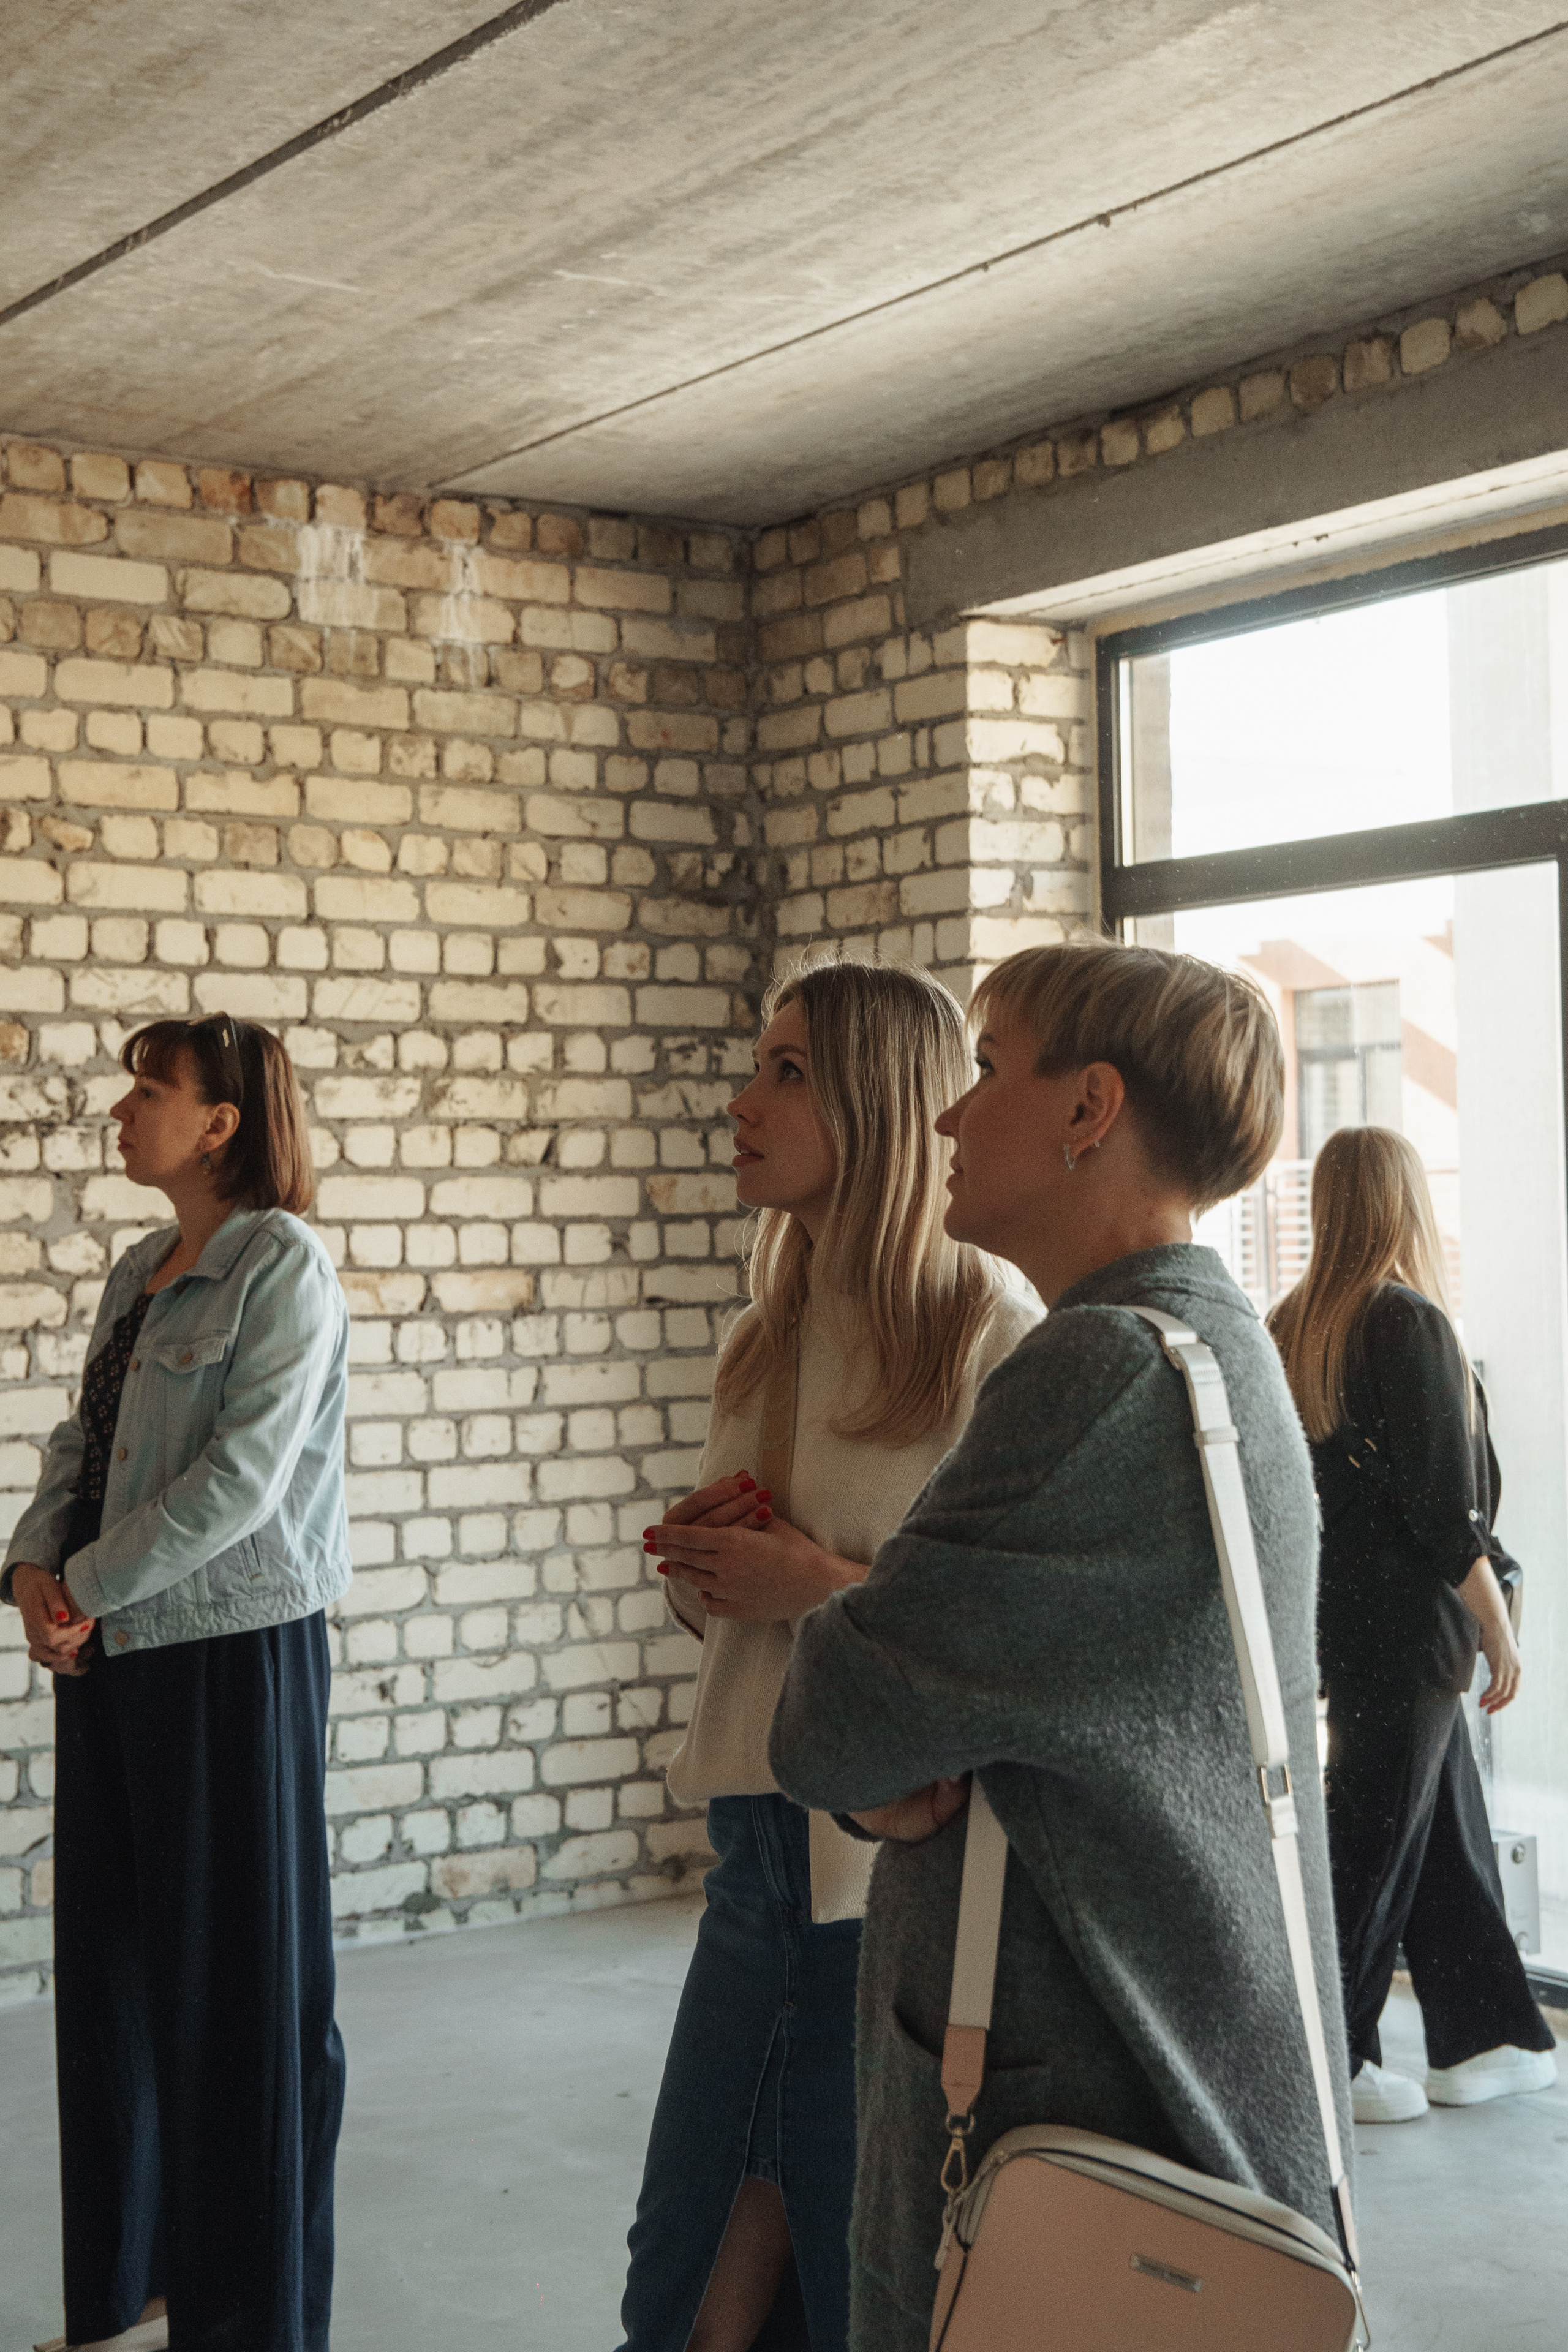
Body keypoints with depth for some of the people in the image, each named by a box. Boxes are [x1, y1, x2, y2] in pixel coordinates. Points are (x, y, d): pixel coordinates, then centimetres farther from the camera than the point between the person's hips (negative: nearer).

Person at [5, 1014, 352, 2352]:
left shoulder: (283, 1265, -10)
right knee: (115, 1972, 13)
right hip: (113, 1652, 8)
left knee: (242, 1979, 3)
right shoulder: (137, 1275, 13)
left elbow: (242, 1475, -17)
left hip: (232, 1647, -8)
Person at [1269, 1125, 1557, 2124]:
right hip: (1407, 1622, -8)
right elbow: (1444, 1508, -17)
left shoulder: (1291, 1326, 7)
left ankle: (1487, 2039, 22)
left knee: (1450, 1828, 15)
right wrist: (1500, 1629, -8)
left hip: (1342, 1616, 8)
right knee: (1378, 1838, 1)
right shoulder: (1410, 1323, -17)